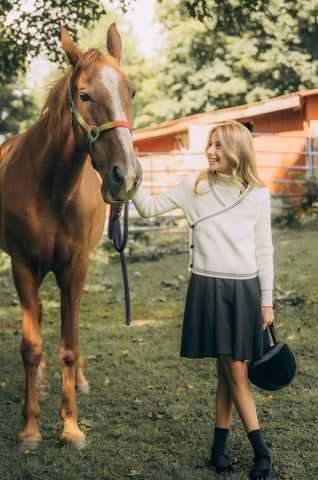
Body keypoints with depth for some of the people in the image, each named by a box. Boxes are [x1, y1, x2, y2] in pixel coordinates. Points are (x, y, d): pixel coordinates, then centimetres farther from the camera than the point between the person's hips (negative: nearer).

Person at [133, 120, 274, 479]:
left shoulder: (257, 194, 2)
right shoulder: (195, 186, 1)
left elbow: (263, 251, 6)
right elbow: (150, 207, 2)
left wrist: (266, 301, 5)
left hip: (244, 289, 1)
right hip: (207, 287, -1)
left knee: (231, 371, 4)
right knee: (233, 372, 1)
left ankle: (219, 444, 21)